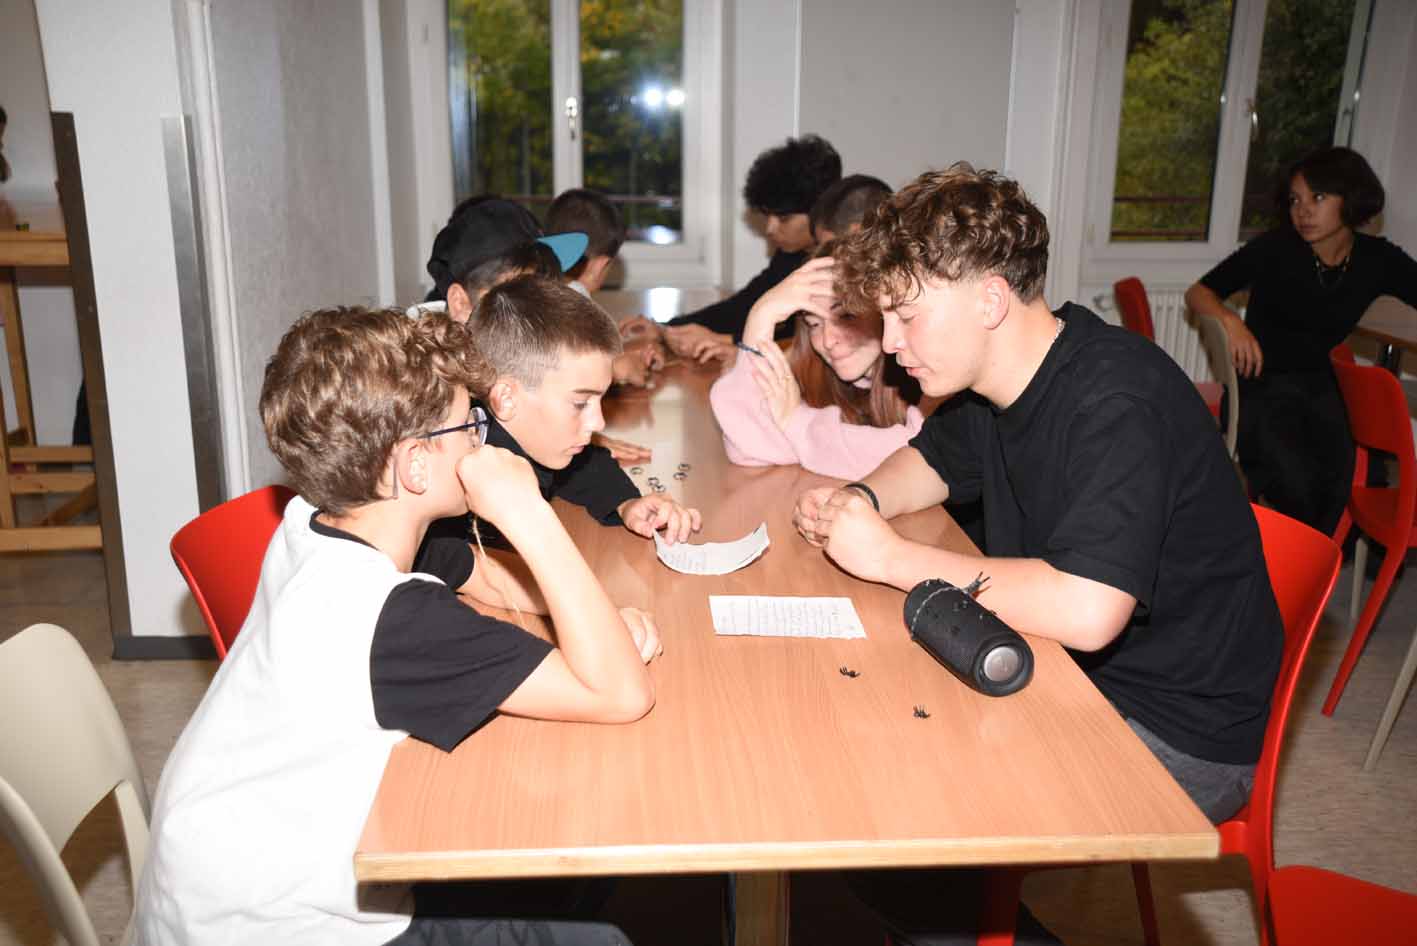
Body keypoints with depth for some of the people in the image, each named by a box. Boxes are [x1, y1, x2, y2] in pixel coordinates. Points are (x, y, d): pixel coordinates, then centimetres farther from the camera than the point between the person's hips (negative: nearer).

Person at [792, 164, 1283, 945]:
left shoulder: (1119, 399, -27)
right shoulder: (990, 375, 0)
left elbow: (1085, 611, -37)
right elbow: (931, 462, 19)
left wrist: (894, 558, -26)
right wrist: (859, 500, -4)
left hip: (1180, 733, -8)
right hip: (1068, 675, 8)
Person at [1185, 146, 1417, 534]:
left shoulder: (1378, 261, 1)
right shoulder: (1275, 249, -8)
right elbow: (1197, 293, -4)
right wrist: (1230, 320, -24)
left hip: (1317, 385, 4)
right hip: (1259, 385, -3)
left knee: (1339, 483, -21)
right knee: (1296, 480, -28)